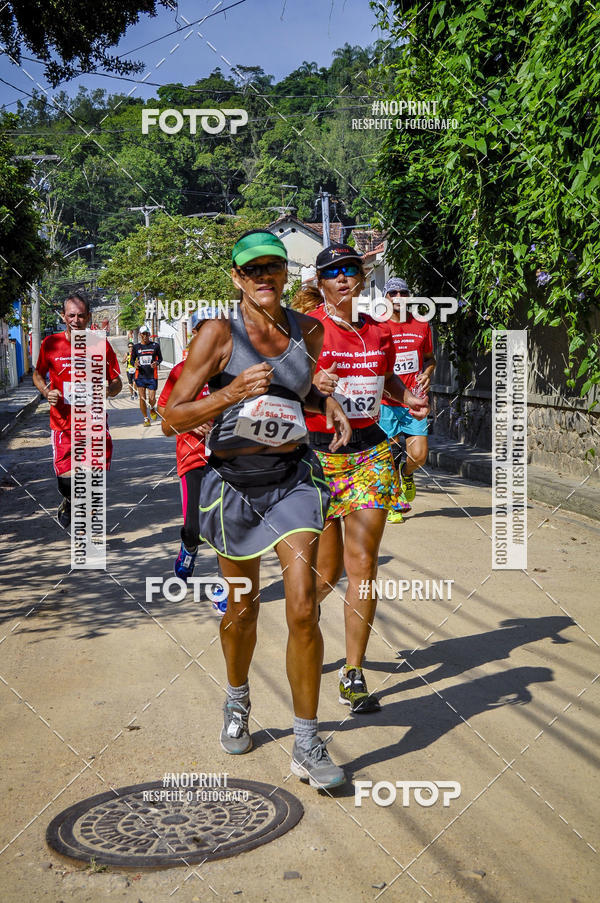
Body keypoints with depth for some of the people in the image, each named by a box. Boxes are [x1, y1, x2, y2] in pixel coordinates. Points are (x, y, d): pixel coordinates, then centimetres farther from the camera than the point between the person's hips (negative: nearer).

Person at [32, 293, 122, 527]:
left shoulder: (101, 345, -1)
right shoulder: (50, 344, 0)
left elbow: (117, 383, 5)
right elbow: (38, 374, 16)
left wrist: (107, 390, -18)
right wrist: (47, 391, -5)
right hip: (63, 424, 0)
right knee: (66, 480, -6)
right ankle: (68, 503, 32)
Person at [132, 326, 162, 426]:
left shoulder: (155, 345, 5)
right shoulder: (136, 347, 7)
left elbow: (160, 358, 11)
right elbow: (132, 359, 14)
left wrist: (157, 363, -11)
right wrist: (135, 363, -9)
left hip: (152, 376, -1)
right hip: (140, 376, 1)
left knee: (152, 398, -3)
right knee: (142, 398, -3)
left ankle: (152, 409, 32)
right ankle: (146, 418, 9)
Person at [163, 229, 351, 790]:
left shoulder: (309, 331, 2)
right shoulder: (219, 333, -10)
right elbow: (172, 418, -12)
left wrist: (328, 404, 2)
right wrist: (234, 392, -26)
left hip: (293, 479, 2)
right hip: (234, 483, -1)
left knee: (302, 608, -10)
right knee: (242, 607, 14)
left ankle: (306, 745, 4)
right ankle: (237, 702, 43)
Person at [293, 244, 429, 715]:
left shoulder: (379, 332, 11)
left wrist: (408, 399, 7)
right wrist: (312, 385, -26)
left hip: (371, 453, 4)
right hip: (318, 453, -3)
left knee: (363, 564, -2)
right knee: (327, 571, 3)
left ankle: (354, 675, 7)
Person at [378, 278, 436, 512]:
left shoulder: (421, 326, 7)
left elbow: (430, 358, 21)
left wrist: (427, 373, 1)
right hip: (386, 403, -2)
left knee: (419, 455, -6)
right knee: (390, 456, 1)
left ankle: (406, 474, 30)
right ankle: (393, 503, 22)